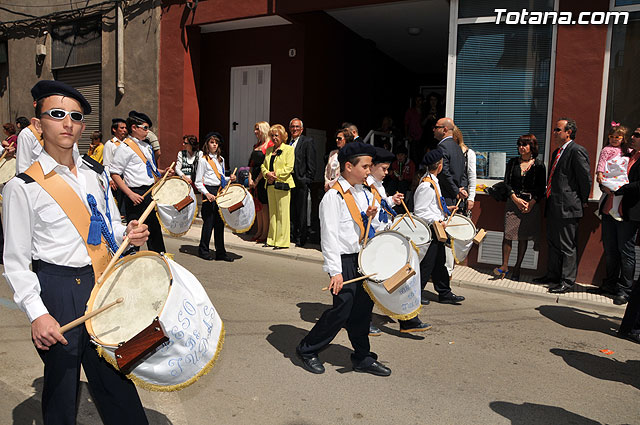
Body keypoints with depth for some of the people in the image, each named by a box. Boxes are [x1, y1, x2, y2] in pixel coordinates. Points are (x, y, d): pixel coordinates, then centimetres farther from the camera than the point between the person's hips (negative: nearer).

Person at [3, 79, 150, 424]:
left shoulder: (95, 173, 8)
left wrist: (127, 234, -5)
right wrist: (37, 313, -15)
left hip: (103, 282, 4)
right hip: (58, 290, -4)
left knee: (115, 376, 13)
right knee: (61, 382, 11)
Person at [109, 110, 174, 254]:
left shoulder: (146, 146, 15)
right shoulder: (125, 147, -10)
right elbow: (114, 173, -14)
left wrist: (163, 172, 6)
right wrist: (130, 194, -20)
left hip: (152, 192, 8)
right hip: (137, 195, -8)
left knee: (155, 229, 17)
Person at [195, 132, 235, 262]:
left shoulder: (221, 159, 17)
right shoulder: (203, 160, -3)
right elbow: (198, 182, -6)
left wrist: (229, 178, 4)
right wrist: (207, 194, -18)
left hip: (220, 191, 6)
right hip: (209, 193, -6)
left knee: (220, 222, 5)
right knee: (209, 222, -2)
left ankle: (221, 252, 10)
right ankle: (203, 250, 14)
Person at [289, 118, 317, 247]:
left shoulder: (308, 141, -1)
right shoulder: (287, 142, 15)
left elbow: (311, 164, -6)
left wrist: (308, 180, -10)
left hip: (301, 182, -5)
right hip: (289, 180, 5)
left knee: (301, 211, 0)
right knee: (293, 211, 10)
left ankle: (301, 238, 8)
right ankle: (295, 235, 22)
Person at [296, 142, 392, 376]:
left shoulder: (361, 192, 11)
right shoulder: (333, 196, -14)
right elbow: (329, 235, -18)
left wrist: (368, 218, -2)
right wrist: (335, 271, -21)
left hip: (361, 258, 8)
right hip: (344, 260, -8)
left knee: (363, 306, 11)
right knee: (342, 309, -4)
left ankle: (363, 357, 26)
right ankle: (307, 350, 15)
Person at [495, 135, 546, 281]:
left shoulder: (539, 165, 2)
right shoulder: (512, 163, 8)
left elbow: (541, 188, 1)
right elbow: (507, 183, 3)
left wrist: (531, 203, -12)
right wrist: (516, 199, -10)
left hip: (531, 204, -1)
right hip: (513, 202, 1)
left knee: (524, 237, 4)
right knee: (508, 233, -6)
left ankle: (517, 268, 13)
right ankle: (504, 266, 3)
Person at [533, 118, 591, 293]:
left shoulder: (577, 151, -12)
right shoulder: (556, 152, 18)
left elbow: (586, 179, -12)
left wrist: (582, 201, -4)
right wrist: (549, 198, 16)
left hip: (567, 207, -9)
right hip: (553, 206, 10)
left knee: (567, 246, -1)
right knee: (553, 243, 16)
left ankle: (567, 281, 8)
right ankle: (553, 274, 28)